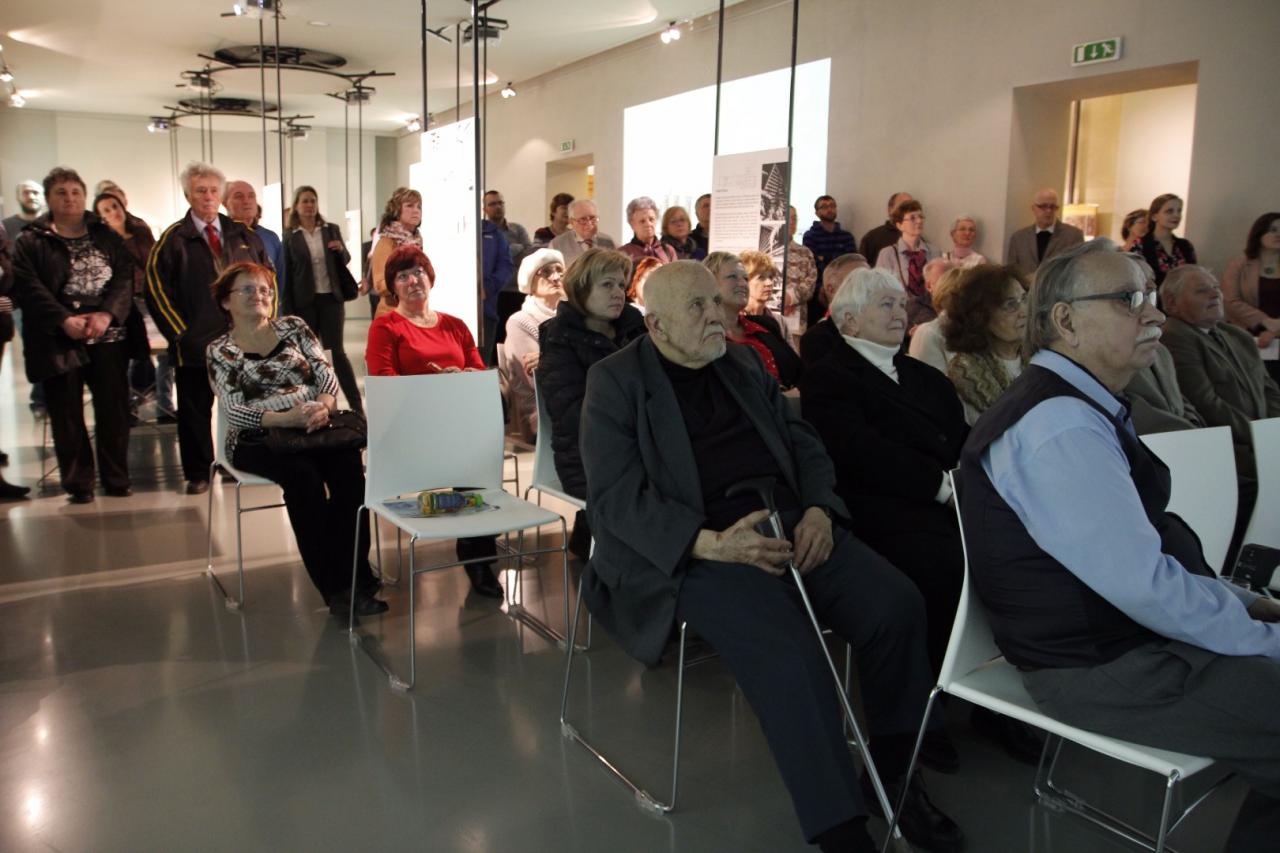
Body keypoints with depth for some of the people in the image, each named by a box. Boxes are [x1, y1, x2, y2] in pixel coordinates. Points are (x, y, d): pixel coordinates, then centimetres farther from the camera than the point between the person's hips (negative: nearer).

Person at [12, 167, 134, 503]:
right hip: (58, 340, -1)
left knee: (113, 408, 3)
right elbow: (29, 288, -6)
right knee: (67, 413, 4)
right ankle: (78, 483, 13)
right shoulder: (31, 241, 6)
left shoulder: (106, 235, 11)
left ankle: (116, 478, 14)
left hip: (108, 336, 1)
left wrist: (106, 314, -16)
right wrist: (64, 321, -19)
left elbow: (125, 276, 0)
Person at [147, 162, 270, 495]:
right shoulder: (174, 239, 0)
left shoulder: (243, 235, 9)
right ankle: (197, 473, 18)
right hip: (196, 341, -2)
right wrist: (179, 331, -8)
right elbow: (156, 286, -2)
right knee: (195, 410, 6)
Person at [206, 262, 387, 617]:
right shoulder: (219, 351, 7)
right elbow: (234, 411, -6)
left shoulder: (294, 327, 15)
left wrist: (324, 405, -17)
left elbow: (327, 376, 6)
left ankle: (354, 578, -26)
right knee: (303, 475, -33)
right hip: (258, 439, -2)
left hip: (314, 426, 2)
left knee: (348, 465, -29)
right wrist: (286, 418, -23)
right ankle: (333, 587, -26)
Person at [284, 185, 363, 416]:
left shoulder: (332, 230, 6)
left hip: (331, 298, 1)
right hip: (303, 302, -1)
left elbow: (345, 262, 14)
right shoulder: (289, 236, -1)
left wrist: (341, 250, -9)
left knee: (335, 351, -3)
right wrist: (287, 311, -6)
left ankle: (357, 405, -1)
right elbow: (285, 275, -1)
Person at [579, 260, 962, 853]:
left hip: (790, 523, 6)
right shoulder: (615, 381, 0)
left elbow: (804, 442, 18)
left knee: (897, 604, -14)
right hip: (691, 548, -5)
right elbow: (615, 494, -10)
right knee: (787, 648, -30)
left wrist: (818, 509, -5)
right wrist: (709, 542, -24)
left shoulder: (744, 365, 18)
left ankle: (894, 772, 7)